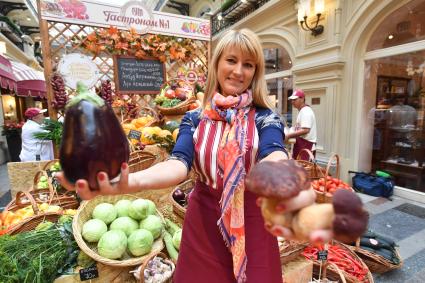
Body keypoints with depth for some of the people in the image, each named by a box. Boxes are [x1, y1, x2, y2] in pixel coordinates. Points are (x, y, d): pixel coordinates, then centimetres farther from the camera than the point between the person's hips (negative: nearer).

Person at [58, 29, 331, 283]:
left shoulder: (265, 117, -7)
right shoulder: (195, 119, -3)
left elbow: (273, 157, -27)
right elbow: (178, 164, -18)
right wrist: (129, 182, -39)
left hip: (252, 226, 0)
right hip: (203, 227, 1)